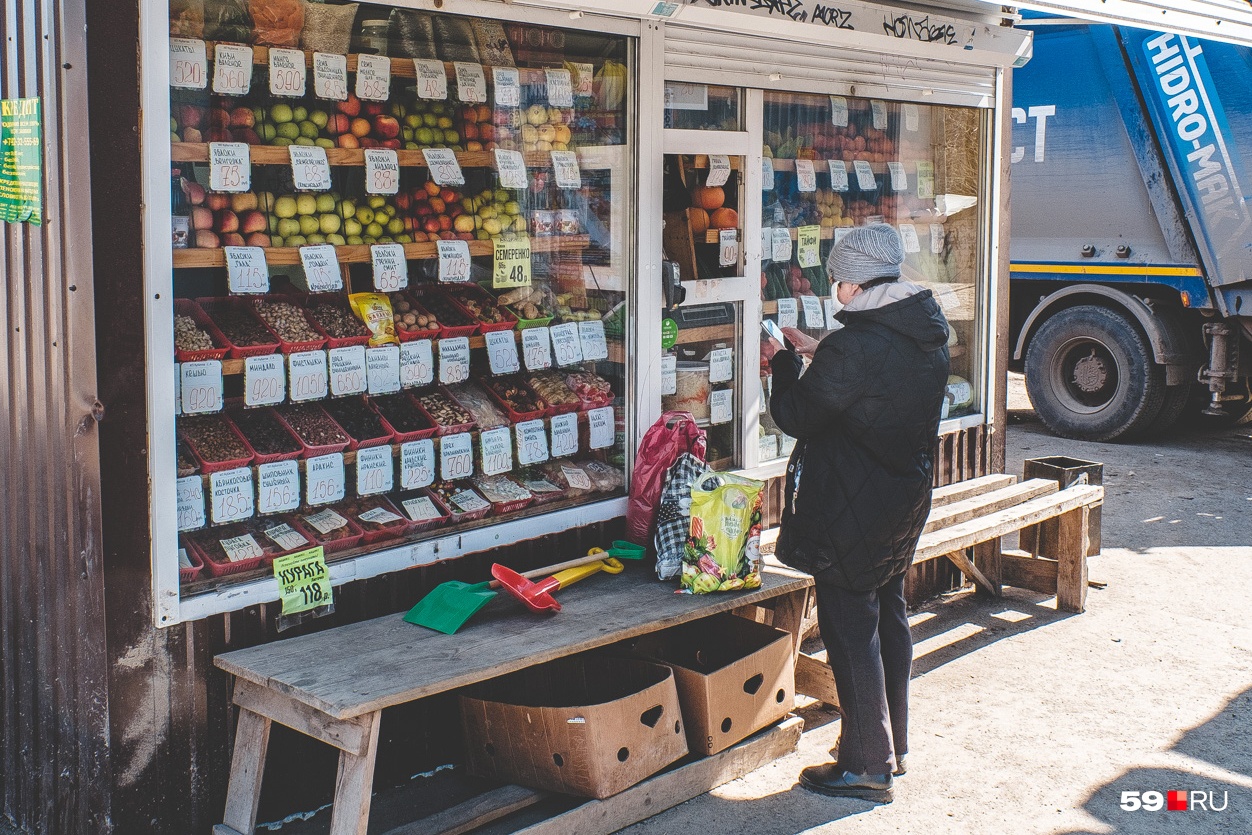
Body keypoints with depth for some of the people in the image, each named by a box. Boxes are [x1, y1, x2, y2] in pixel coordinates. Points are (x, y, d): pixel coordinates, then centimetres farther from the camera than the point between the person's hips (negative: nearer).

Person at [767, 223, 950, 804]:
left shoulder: (855, 346, -24)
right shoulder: (928, 333, 3)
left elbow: (794, 415, -15)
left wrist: (784, 363, 2)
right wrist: (816, 352, 16)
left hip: (852, 511, -9)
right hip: (906, 496, 9)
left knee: (850, 630, 1)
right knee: (888, 615, 19)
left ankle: (867, 767, 9)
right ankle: (891, 746, 32)